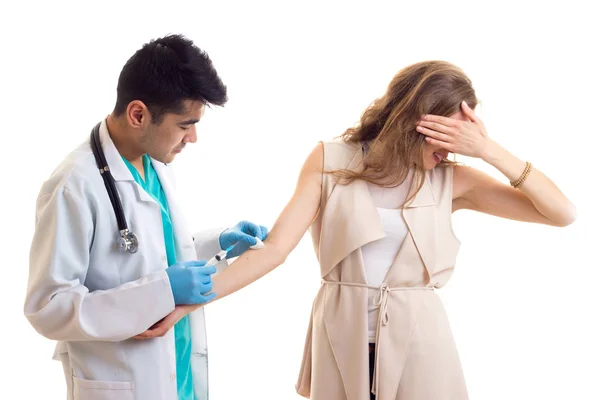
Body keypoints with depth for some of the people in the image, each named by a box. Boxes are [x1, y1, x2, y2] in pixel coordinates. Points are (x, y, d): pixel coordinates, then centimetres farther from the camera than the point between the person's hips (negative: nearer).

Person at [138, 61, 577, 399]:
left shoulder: (451, 179, -3)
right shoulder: (331, 162, -5)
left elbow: (562, 214, -5)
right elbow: (275, 248, -10)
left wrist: (491, 151, -15)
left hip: (417, 338, 1)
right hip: (341, 335, 0)